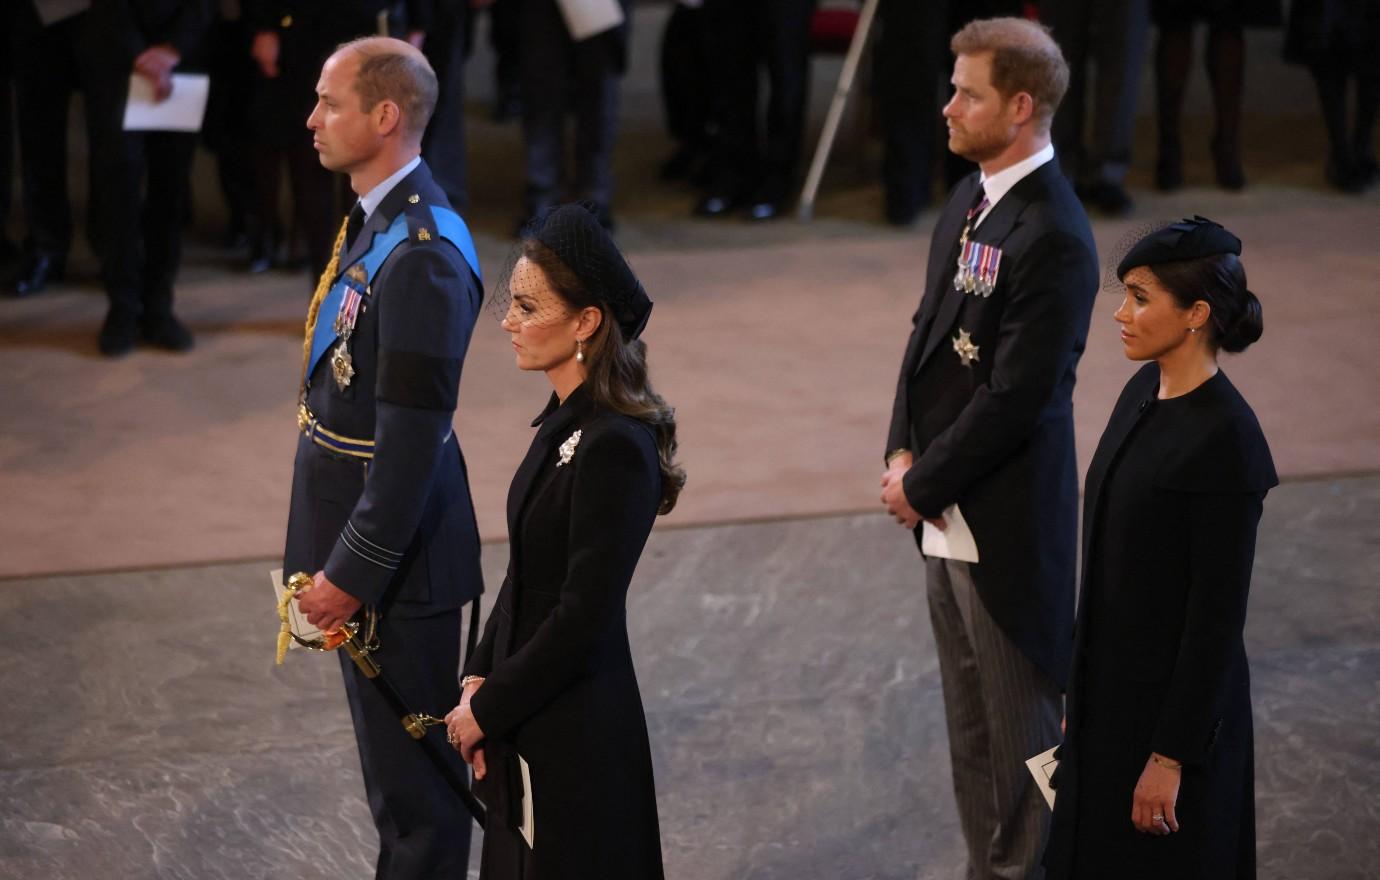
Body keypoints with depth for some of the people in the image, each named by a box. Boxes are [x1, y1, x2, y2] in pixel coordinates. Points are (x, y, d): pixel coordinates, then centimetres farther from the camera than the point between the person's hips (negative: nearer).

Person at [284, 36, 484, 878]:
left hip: (397, 550, -10)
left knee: (412, 765, 3)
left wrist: (354, 571, -21)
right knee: (390, 753, 22)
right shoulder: (378, 218, 6)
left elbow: (413, 437, -26)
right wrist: (337, 555, 18)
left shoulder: (422, 256, -25)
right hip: (359, 528, 10)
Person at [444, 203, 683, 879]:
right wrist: (480, 676, 4)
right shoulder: (566, 420, 6)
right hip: (530, 720, 9)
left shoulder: (614, 448, -22)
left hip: (576, 732, -9)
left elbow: (583, 617, -22)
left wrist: (488, 709, -14)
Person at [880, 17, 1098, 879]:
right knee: (971, 721, 19)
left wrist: (924, 483, -14)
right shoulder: (971, 199, 7)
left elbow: (1016, 395, -22)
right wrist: (904, 453, 2)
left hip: (1004, 517, -9)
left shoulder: (1053, 236, -22)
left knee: (1017, 727, 4)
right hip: (949, 509, 9)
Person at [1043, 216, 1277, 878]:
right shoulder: (1144, 394, 4)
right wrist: (1080, 691, 17)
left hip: (1175, 705, -8)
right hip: (1111, 698, 8)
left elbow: (1219, 614, -19)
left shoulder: (1225, 439, -22)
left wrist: (1172, 756, -18)